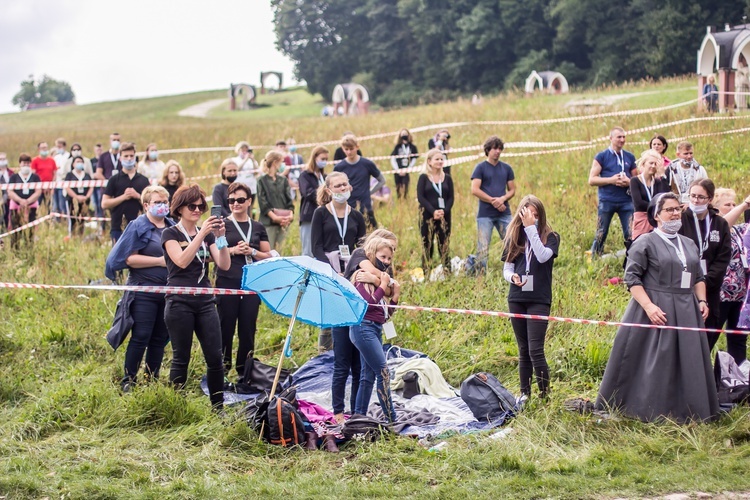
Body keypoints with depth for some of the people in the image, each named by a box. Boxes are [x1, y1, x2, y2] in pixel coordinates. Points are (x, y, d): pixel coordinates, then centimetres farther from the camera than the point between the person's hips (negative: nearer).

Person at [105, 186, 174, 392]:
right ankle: (128, 381, 4)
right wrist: (160, 261, -16)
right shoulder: (139, 226, -5)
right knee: (140, 337, -6)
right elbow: (130, 259, -13)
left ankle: (152, 380, 19)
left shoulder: (172, 227, 13)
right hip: (144, 290, -6)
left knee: (160, 338, 9)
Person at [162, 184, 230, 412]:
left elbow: (224, 265, 1)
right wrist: (202, 234, -23)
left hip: (205, 302, 4)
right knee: (181, 359, 0)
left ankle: (218, 408, 7)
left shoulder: (207, 235, 14)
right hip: (179, 303, -4)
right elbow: (182, 261, -19)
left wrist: (220, 237, -13)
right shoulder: (170, 234, 0)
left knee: (215, 357, -1)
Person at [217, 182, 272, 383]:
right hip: (227, 283, -3)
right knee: (226, 327, -1)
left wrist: (252, 251, -6)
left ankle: (244, 372, 15)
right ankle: (222, 369, 9)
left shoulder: (258, 228, 12)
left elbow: (268, 256, 12)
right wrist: (233, 250, -14)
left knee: (248, 329, 5)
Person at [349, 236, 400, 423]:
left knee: (368, 376, 8)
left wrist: (395, 297, 4)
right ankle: (391, 420, -11)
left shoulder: (379, 278, 18)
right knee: (383, 373, -12)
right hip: (363, 328, -9)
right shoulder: (362, 276, -5)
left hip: (376, 330, 9)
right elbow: (368, 303, -20)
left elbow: (385, 314, 17)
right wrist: (382, 286, -12)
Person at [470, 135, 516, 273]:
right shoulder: (481, 168, 1)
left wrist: (503, 199, -9)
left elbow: (512, 190, 12)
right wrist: (493, 201, -11)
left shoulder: (506, 168, 12)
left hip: (504, 213, 3)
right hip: (485, 214, -3)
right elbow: (474, 190, -8)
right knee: (483, 248, -4)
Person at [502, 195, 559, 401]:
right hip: (516, 300, 4)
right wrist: (512, 277, -14)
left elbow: (543, 256, -21)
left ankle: (545, 395, -5)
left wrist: (531, 228, -19)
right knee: (523, 351, 11)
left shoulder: (550, 237, -1)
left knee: (535, 350, -12)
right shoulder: (514, 238, 9)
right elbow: (506, 268, 9)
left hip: (539, 300, -4)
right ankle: (524, 394, 18)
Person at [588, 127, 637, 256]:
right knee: (601, 234, 1)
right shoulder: (601, 157, 2)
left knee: (631, 235, -3)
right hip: (606, 201, -3)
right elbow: (592, 180, -3)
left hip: (626, 201, 3)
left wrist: (629, 182, -6)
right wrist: (611, 180, -15)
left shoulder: (630, 157, 12)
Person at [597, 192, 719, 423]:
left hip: (687, 313, 6)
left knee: (688, 361, 6)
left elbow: (699, 278, 21)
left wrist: (702, 301, 4)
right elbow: (632, 277, -9)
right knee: (655, 362, -5)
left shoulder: (689, 244, 17)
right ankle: (652, 412, 4)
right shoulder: (646, 243, -3)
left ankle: (688, 412, 15)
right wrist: (649, 306, -19)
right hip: (656, 311, -6)